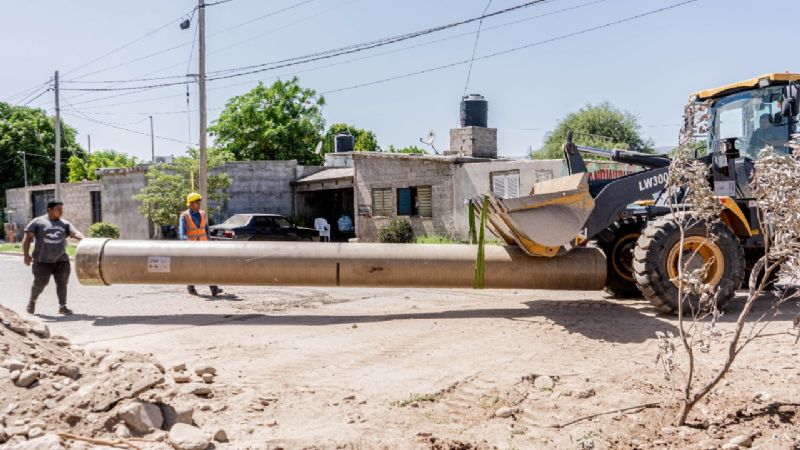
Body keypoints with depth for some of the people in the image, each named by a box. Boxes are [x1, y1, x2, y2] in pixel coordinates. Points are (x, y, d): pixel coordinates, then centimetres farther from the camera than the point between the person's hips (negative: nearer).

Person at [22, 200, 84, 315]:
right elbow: (27, 237, 1)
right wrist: (26, 254, -7)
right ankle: (32, 301, 29)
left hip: (61, 260, 2)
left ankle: (62, 306, 4)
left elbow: (75, 233, -7)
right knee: (40, 283, 3)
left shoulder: (65, 224, 8)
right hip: (42, 260, -2)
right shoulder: (37, 222, 2)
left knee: (62, 282, -2)